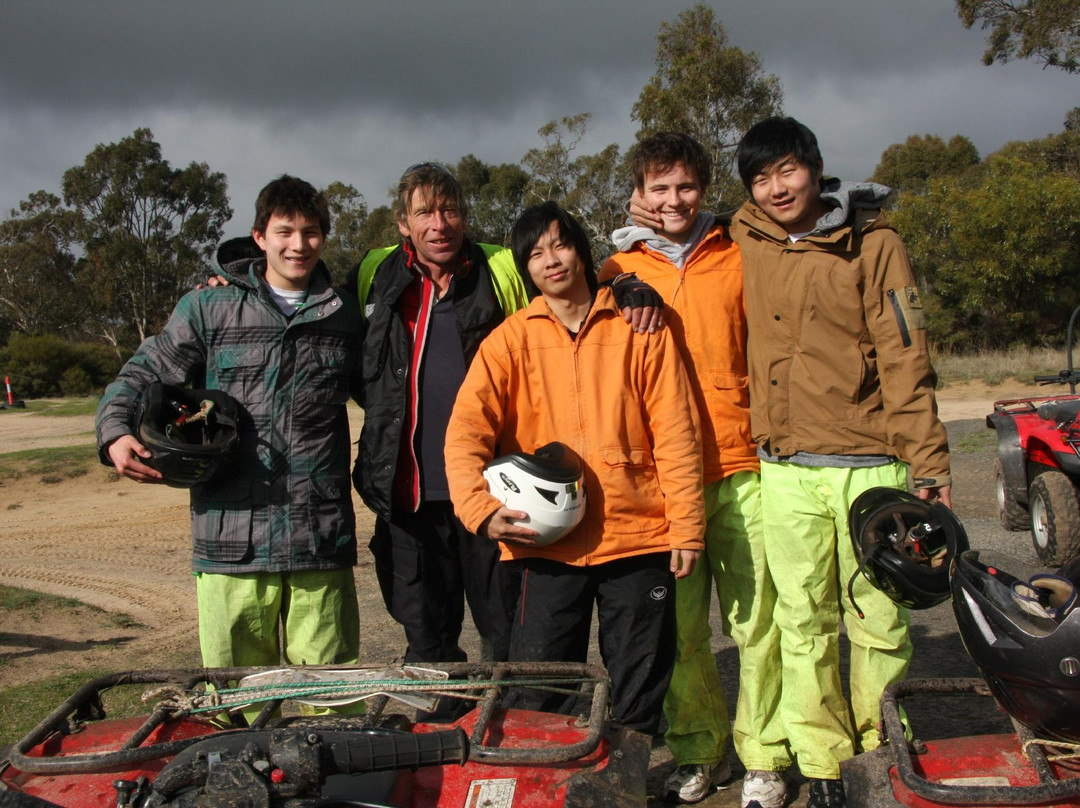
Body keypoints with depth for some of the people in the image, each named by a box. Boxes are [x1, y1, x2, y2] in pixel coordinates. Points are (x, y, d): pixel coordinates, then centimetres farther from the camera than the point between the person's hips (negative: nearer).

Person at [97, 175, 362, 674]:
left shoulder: (345, 316, 13)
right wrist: (116, 433, -10)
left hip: (321, 538, 1)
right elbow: (142, 376, 9)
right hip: (232, 539, -1)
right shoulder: (208, 308, 7)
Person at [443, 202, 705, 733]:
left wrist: (686, 526, -4)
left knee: (638, 700, 10)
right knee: (539, 696, 3)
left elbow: (675, 433, 2)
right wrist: (480, 509, -20)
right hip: (548, 543, 0)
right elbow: (466, 431, -3)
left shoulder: (640, 329, 4)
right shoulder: (511, 340, 6)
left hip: (639, 538, 0)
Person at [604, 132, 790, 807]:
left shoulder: (738, 260, 10)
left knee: (757, 620, -1)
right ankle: (696, 749, 18)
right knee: (680, 627, 2)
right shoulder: (619, 272, 11)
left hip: (740, 467, 0)